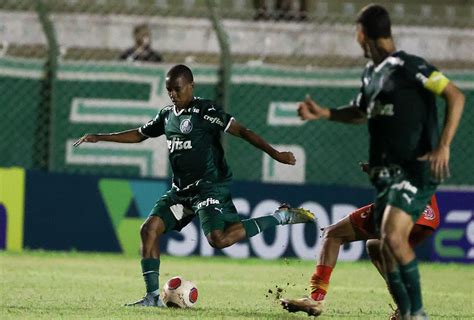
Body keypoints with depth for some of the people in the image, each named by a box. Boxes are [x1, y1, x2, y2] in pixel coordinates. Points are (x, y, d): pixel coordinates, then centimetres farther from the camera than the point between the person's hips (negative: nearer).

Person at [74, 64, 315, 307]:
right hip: (181, 189, 8)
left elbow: (241, 131, -14)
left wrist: (274, 154, -21)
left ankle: (281, 217, -12)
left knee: (218, 239, -27)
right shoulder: (167, 115, 12)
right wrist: (100, 138, 27)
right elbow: (140, 134, 28)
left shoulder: (205, 111, -10)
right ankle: (152, 296, 1)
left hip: (210, 186, -8)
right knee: (149, 229, -4)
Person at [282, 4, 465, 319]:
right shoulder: (371, 72, 14)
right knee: (386, 249, 6)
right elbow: (361, 111, 33)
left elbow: (456, 96, -16)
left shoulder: (409, 66, -12)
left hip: (417, 169, -9)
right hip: (387, 172, 9)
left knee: (393, 236, -22)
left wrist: (443, 145, -23)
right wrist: (323, 113, 19)